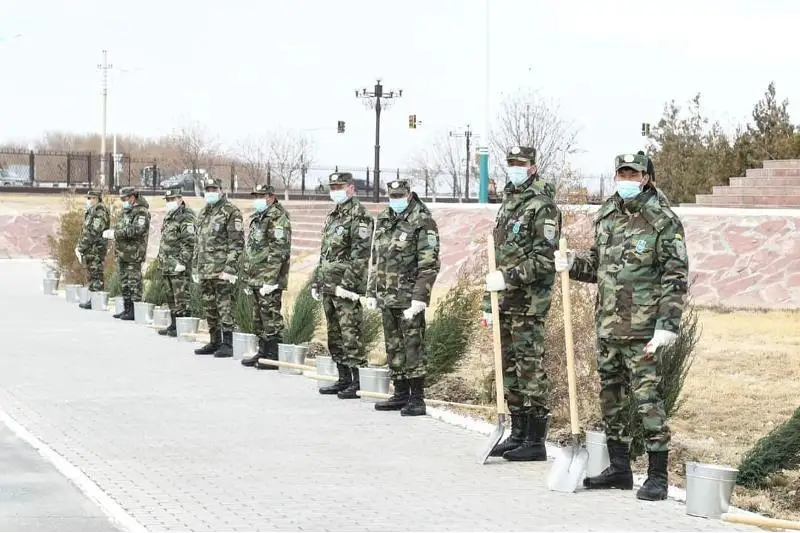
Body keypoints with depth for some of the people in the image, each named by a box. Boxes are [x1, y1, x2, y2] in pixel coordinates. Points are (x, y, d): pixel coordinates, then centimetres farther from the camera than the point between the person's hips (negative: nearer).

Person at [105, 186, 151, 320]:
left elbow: (137, 230, -24)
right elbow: (120, 229, 23)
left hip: (134, 254, -9)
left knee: (134, 283, -8)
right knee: (125, 283, 13)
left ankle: (135, 311, -6)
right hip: (122, 253, 9)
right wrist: (111, 233, 0)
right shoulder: (126, 211, 18)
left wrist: (116, 233, -23)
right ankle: (127, 309, 20)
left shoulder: (141, 212, -11)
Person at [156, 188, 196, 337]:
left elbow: (189, 242, -18)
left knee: (181, 297, -8)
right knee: (171, 296, 14)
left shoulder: (186, 217, -11)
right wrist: (161, 258, 21)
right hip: (167, 265, 10)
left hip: (179, 265, -10)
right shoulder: (169, 217, 19)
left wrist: (182, 262, -21)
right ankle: (173, 324, 21)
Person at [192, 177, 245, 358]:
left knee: (224, 307, -8)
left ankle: (227, 344, -5)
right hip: (204, 271, 8)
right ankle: (214, 342, 20)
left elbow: (237, 243, -12)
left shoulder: (231, 212, -7)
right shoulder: (203, 213, 18)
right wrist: (195, 267, 19)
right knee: (209, 308, 12)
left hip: (221, 270, -8)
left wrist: (230, 268, -18)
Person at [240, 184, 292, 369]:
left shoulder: (277, 218, -13)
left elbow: (279, 252, -19)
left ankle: (274, 357, -4)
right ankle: (263, 352, 22)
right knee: (259, 319, 15)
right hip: (256, 279, 10)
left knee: (271, 319, -7)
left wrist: (269, 280, -23)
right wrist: (248, 279, 22)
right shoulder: (258, 218, 18)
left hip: (269, 280, -10)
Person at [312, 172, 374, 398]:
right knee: (334, 335, 12)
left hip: (346, 286, -9)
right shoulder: (332, 216, 19)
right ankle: (343, 379, 19)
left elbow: (360, 254, -17)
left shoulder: (359, 216, -10)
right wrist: (316, 282, 20)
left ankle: (356, 383, -8)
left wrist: (347, 284, -22)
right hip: (328, 286, 9)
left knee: (350, 334, -9)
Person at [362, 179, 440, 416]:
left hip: (409, 297, -8)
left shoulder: (422, 221, -9)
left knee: (413, 347, -7)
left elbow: (429, 265, -14)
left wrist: (419, 297, -20)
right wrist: (371, 292, 16)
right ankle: (400, 394, 20)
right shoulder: (383, 220, 14)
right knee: (393, 347, 12)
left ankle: (417, 399, -4)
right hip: (387, 297, 8)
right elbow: (375, 259, 21)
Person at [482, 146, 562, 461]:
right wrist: (489, 303, 20)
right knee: (510, 370, 12)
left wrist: (508, 277, -21)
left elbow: (544, 260, -16)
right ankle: (518, 434, 20)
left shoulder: (542, 205, -10)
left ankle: (536, 442, -3)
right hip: (506, 302, 9)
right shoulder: (508, 202, 18)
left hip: (529, 303, -9)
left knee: (530, 370, -7)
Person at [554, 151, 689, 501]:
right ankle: (619, 469, 25)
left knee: (647, 399, -7)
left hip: (642, 331, -7)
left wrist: (667, 325, -17)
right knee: (611, 398, 13)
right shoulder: (606, 216, 12)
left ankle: (657, 476, -2)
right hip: (607, 327, 7)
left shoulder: (663, 221, -8)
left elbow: (676, 277, -10)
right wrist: (571, 264, 5)